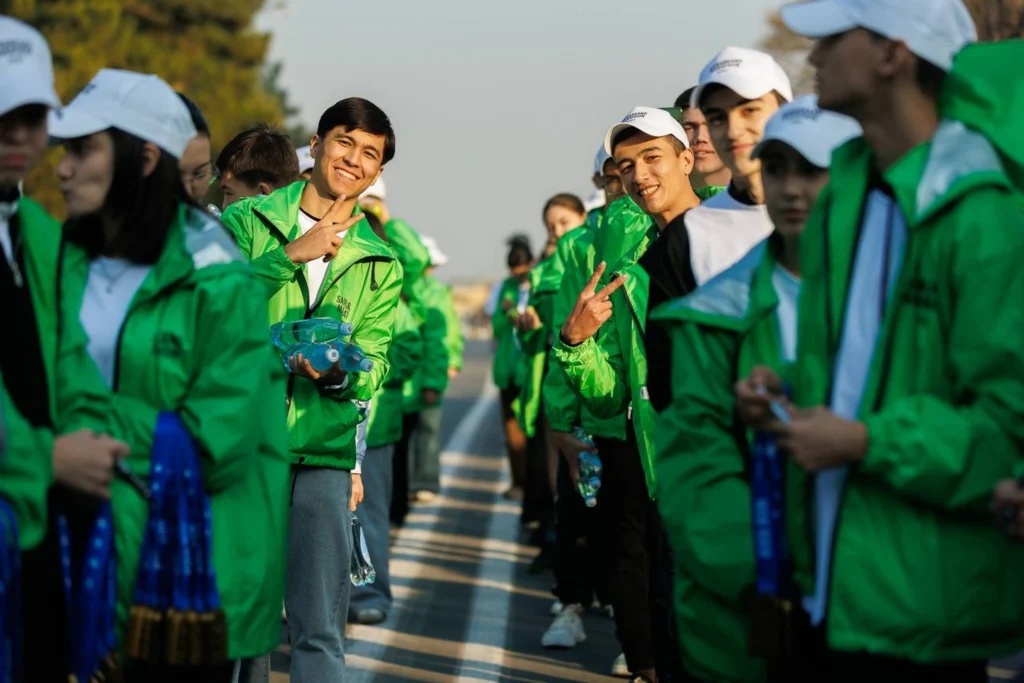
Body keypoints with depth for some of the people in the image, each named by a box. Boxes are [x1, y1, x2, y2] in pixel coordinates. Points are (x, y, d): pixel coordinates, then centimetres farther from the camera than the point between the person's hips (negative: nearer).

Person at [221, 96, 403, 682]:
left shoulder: (380, 266, 15)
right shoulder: (247, 220, 6)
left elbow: (374, 364, 8)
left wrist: (336, 370, -13)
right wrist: (290, 256, -13)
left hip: (324, 454, 2)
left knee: (321, 633, 0)